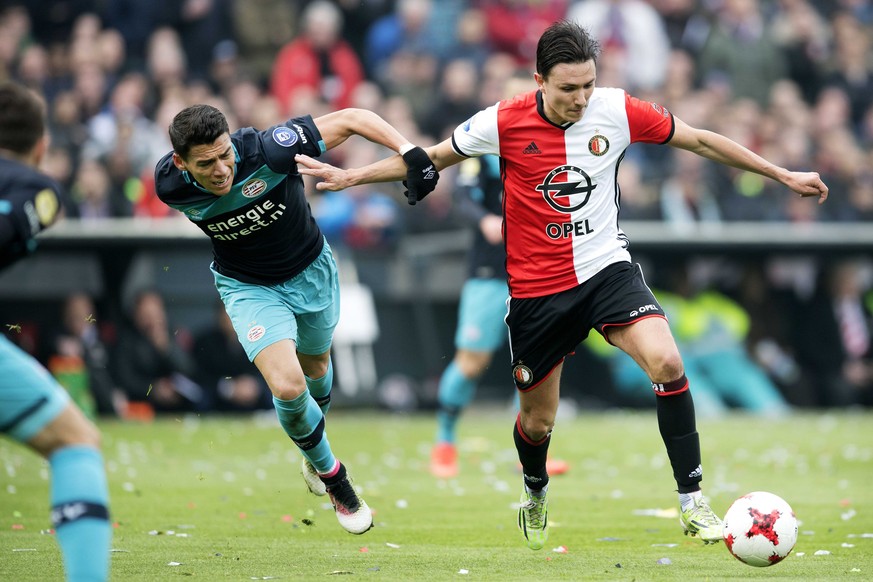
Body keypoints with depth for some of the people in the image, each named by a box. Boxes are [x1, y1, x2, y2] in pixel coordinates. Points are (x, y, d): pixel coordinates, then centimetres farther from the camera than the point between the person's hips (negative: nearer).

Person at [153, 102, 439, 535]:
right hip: (248, 286, -1)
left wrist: (411, 154, -39)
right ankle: (330, 474, 8)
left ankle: (312, 452, 58)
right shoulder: (170, 186, -28)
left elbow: (352, 118, -28)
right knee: (287, 386, -21)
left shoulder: (268, 150, -36)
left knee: (314, 367, 26)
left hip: (311, 270, 1)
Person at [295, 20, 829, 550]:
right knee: (538, 420, 10)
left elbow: (699, 140, 2)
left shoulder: (618, 111, -10)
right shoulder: (504, 123, -13)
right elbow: (431, 158, 4)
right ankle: (536, 494, 46)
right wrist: (349, 176, 5)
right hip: (537, 288, 0)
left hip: (607, 268, 0)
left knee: (667, 363, -25)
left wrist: (783, 175, 6)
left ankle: (692, 503, -16)